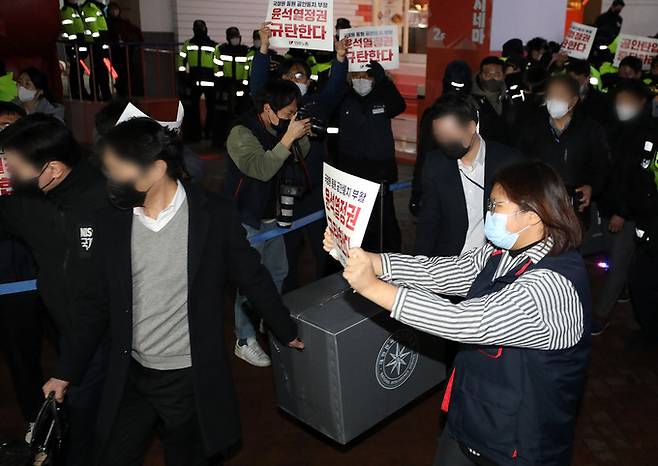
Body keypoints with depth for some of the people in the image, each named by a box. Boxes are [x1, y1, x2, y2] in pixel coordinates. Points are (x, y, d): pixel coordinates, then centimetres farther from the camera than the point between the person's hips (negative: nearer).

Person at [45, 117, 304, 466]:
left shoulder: (214, 214, -13)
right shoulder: (112, 221, -3)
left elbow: (253, 278, -3)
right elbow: (96, 301, 5)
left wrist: (288, 333, 6)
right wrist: (69, 372, 7)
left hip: (192, 379, -3)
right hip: (129, 377, 3)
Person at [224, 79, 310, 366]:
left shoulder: (278, 129, 5)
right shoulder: (241, 133, -19)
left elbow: (299, 156, 13)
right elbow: (261, 169, -32)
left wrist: (302, 137, -7)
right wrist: (288, 138, -35)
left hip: (271, 217, 9)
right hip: (247, 220, -8)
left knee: (278, 272, 19)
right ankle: (244, 341, 11)